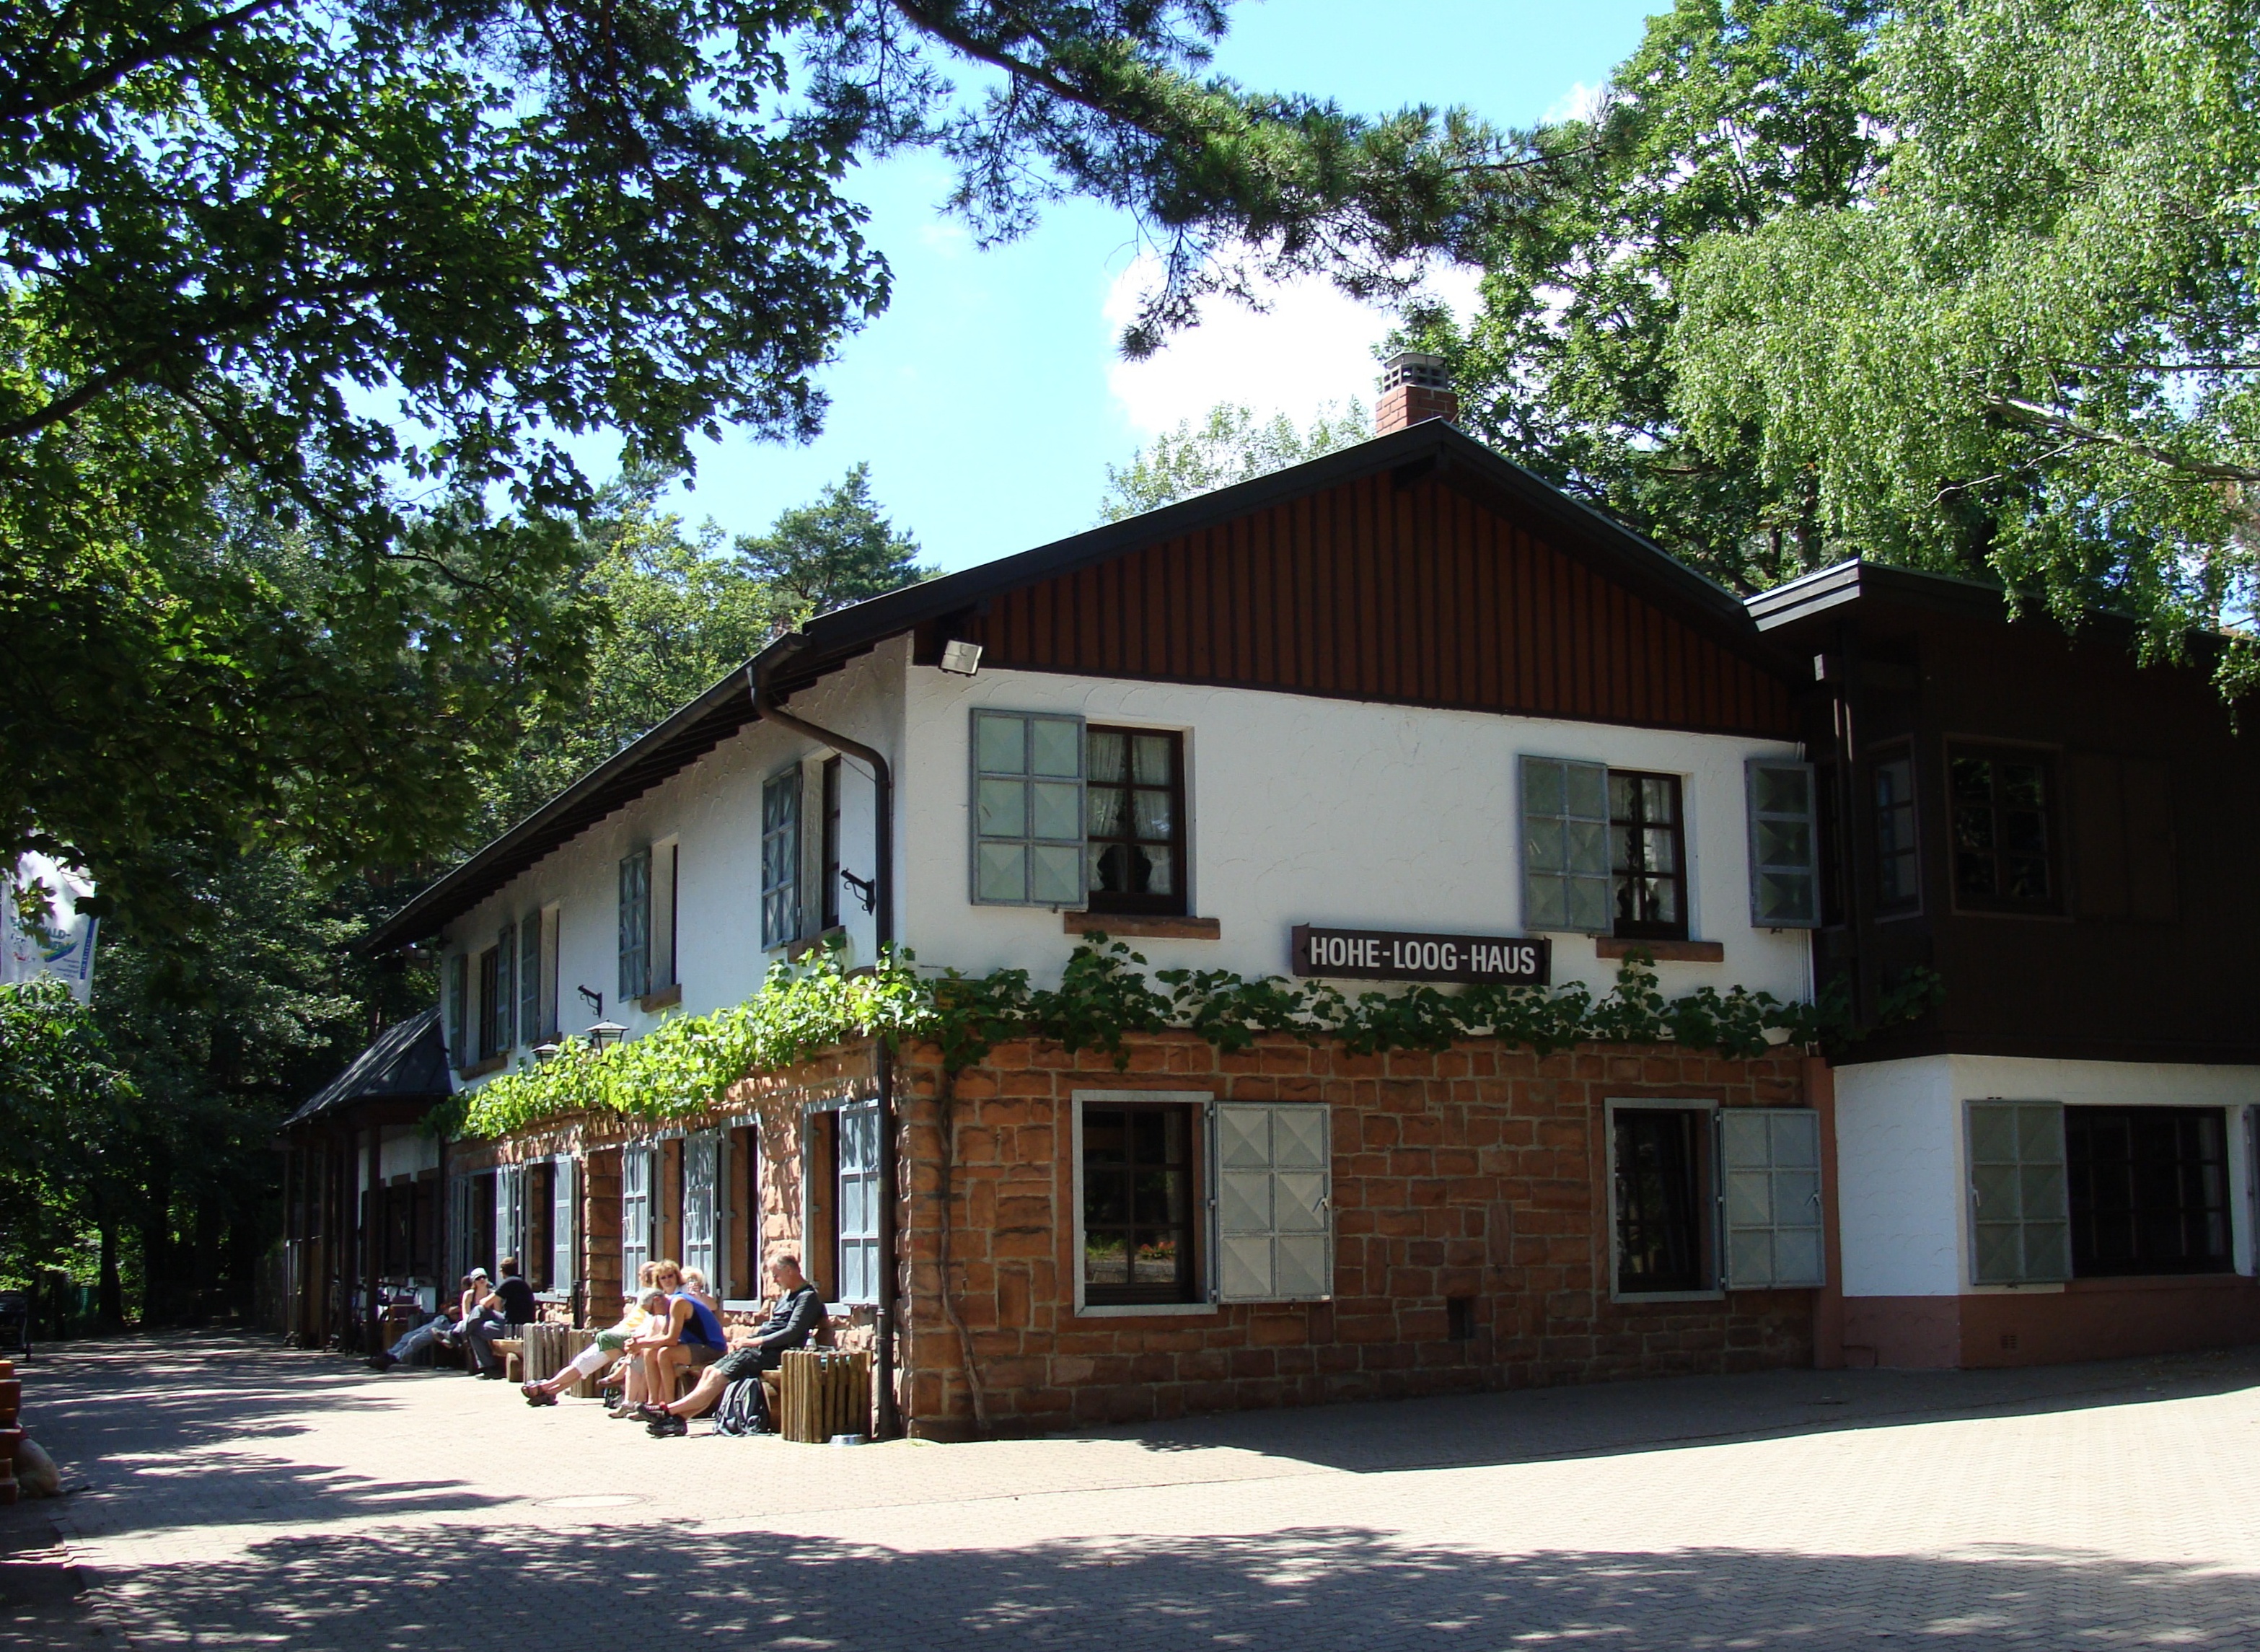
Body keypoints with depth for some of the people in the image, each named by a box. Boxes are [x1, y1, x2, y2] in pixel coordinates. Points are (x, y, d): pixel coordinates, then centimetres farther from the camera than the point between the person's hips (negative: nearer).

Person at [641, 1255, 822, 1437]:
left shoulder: (809, 1297, -8)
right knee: (710, 1371, -5)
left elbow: (792, 1332, -18)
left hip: (773, 1353, -10)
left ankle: (669, 1411, -17)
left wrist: (756, 1341, -16)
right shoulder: (786, 1295, 23)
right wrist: (749, 1338, 7)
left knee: (719, 1376, -18)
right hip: (758, 1347, 10)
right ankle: (679, 1418, -14)